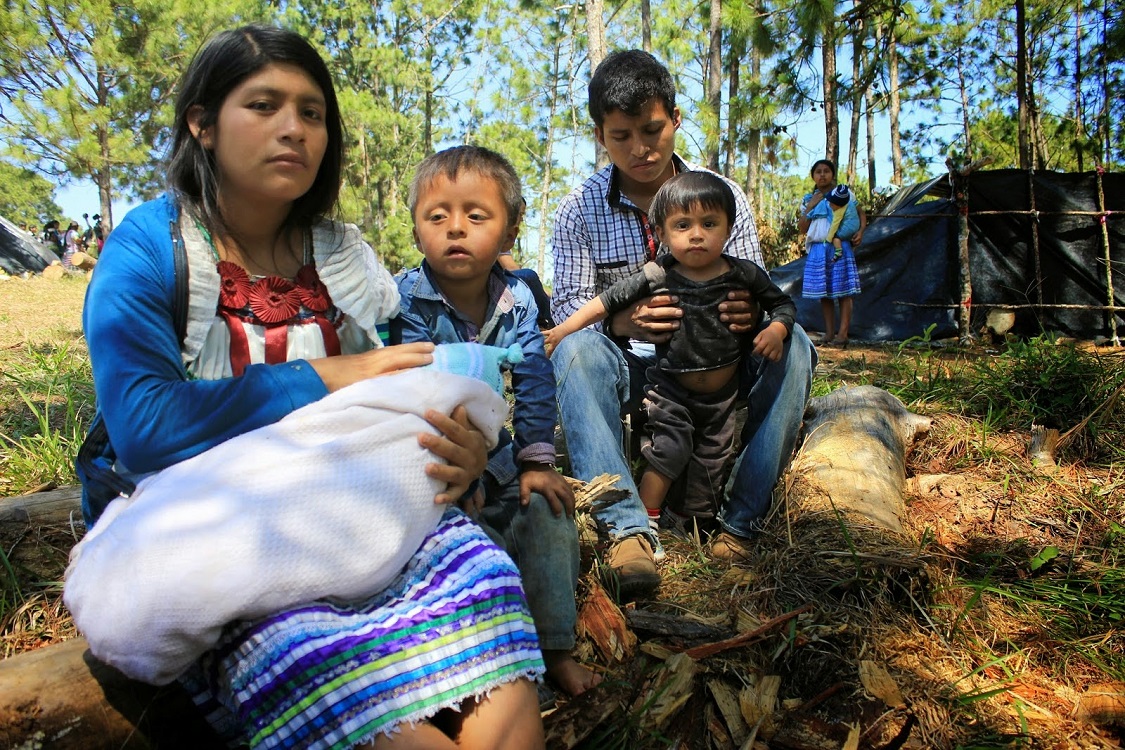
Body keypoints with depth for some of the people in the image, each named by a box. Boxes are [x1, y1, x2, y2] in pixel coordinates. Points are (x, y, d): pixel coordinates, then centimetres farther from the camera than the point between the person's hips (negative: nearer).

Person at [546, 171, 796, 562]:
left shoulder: (744, 274, -8)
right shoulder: (656, 277, -13)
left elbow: (783, 303, 5)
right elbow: (607, 301, -7)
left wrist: (776, 330, -17)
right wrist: (561, 330, -10)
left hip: (723, 393, 3)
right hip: (671, 390, -3)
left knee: (713, 460, 12)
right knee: (668, 452, -9)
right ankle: (645, 525, 8)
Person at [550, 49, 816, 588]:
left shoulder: (722, 196, -1)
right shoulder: (579, 211, -3)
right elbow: (569, 306, -8)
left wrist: (750, 311, -28)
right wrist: (621, 320, -32)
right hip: (629, 365, -1)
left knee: (790, 345, -26)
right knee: (574, 350, -33)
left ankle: (741, 519, -22)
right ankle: (626, 526, -35)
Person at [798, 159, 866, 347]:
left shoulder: (844, 192, 6)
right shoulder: (808, 199, 14)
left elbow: (861, 213, 10)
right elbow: (802, 228, 7)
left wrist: (861, 231, -7)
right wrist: (810, 207, -3)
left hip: (840, 248, -3)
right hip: (817, 250, 4)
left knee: (843, 290, -6)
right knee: (823, 292, 5)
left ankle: (842, 333, -5)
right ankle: (829, 333, 11)